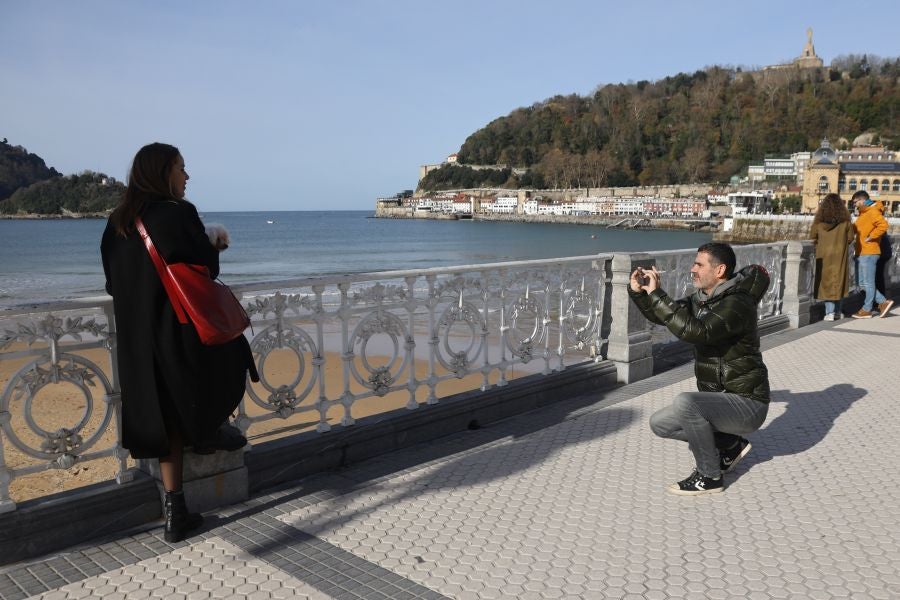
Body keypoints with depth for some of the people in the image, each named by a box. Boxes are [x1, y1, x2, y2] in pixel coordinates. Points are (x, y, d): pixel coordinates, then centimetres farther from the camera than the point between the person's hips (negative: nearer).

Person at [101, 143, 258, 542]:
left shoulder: (117, 222, 6)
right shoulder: (179, 214, -15)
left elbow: (114, 283, 12)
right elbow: (208, 268, -13)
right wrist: (213, 246, 8)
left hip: (138, 342, 6)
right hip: (184, 334, -6)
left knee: (168, 421, 13)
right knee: (233, 354, 26)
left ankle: (175, 512, 16)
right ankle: (210, 431, 33)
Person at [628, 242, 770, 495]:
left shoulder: (736, 305, -22)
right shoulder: (702, 299, 5)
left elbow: (693, 331, -37)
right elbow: (660, 316, 12)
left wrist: (656, 294, -33)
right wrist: (638, 291, -6)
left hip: (747, 403, -9)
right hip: (720, 400, 9)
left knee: (685, 402, -33)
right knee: (659, 423, 3)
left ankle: (710, 476, -13)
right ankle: (729, 444, 15)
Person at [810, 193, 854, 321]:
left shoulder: (819, 220, -7)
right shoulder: (845, 221, -6)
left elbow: (812, 236, 1)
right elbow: (850, 238, -1)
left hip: (824, 255, -1)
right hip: (840, 255, 1)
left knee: (826, 282, 6)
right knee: (838, 281, 12)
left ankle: (829, 312, 0)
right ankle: (837, 311, 18)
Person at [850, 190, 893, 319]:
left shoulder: (873, 211, -13)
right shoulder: (863, 213, 18)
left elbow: (883, 225, -27)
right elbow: (857, 227, 25)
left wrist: (870, 237, -20)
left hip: (869, 253, -10)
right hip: (861, 253, 10)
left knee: (868, 283, -1)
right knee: (862, 283, 13)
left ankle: (866, 310, 6)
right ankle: (883, 302, 18)